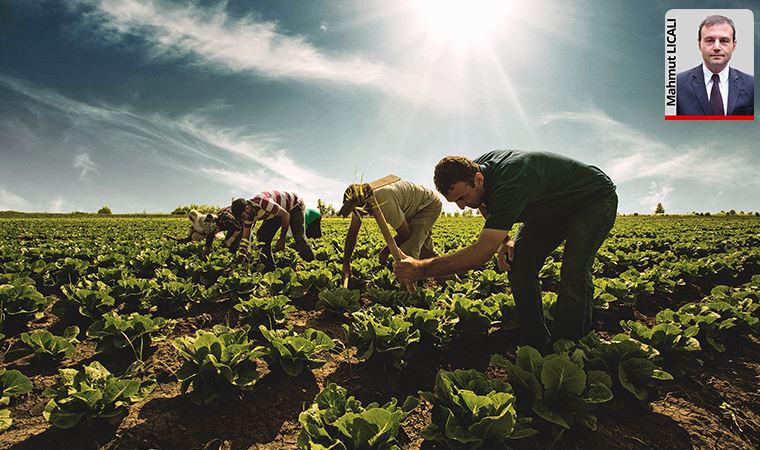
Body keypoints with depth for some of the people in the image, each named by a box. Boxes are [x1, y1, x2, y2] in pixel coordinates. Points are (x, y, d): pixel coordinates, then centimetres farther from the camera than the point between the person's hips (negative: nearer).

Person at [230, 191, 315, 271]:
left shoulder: (262, 202, -39)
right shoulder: (249, 214, -14)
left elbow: (286, 215, -29)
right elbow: (245, 238, -6)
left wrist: (282, 239, -21)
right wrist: (240, 259, -14)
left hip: (294, 205, -7)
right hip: (276, 212, 7)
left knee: (299, 238, -21)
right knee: (262, 236, -8)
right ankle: (269, 268, -1)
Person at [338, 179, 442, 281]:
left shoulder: (384, 202, -40)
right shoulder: (359, 204, -15)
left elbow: (405, 234, -28)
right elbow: (352, 233, -4)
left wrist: (386, 251, -13)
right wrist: (346, 263, -3)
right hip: (414, 209, 9)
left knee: (407, 251, -22)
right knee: (425, 251, 24)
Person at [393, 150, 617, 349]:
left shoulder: (511, 182, -42)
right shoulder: (475, 168, -16)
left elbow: (482, 251, -47)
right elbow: (490, 211, 6)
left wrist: (421, 268, -47)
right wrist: (504, 241, -13)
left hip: (595, 199, -7)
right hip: (552, 206, 8)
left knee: (574, 273, -28)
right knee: (518, 266, -9)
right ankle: (535, 344, 2)